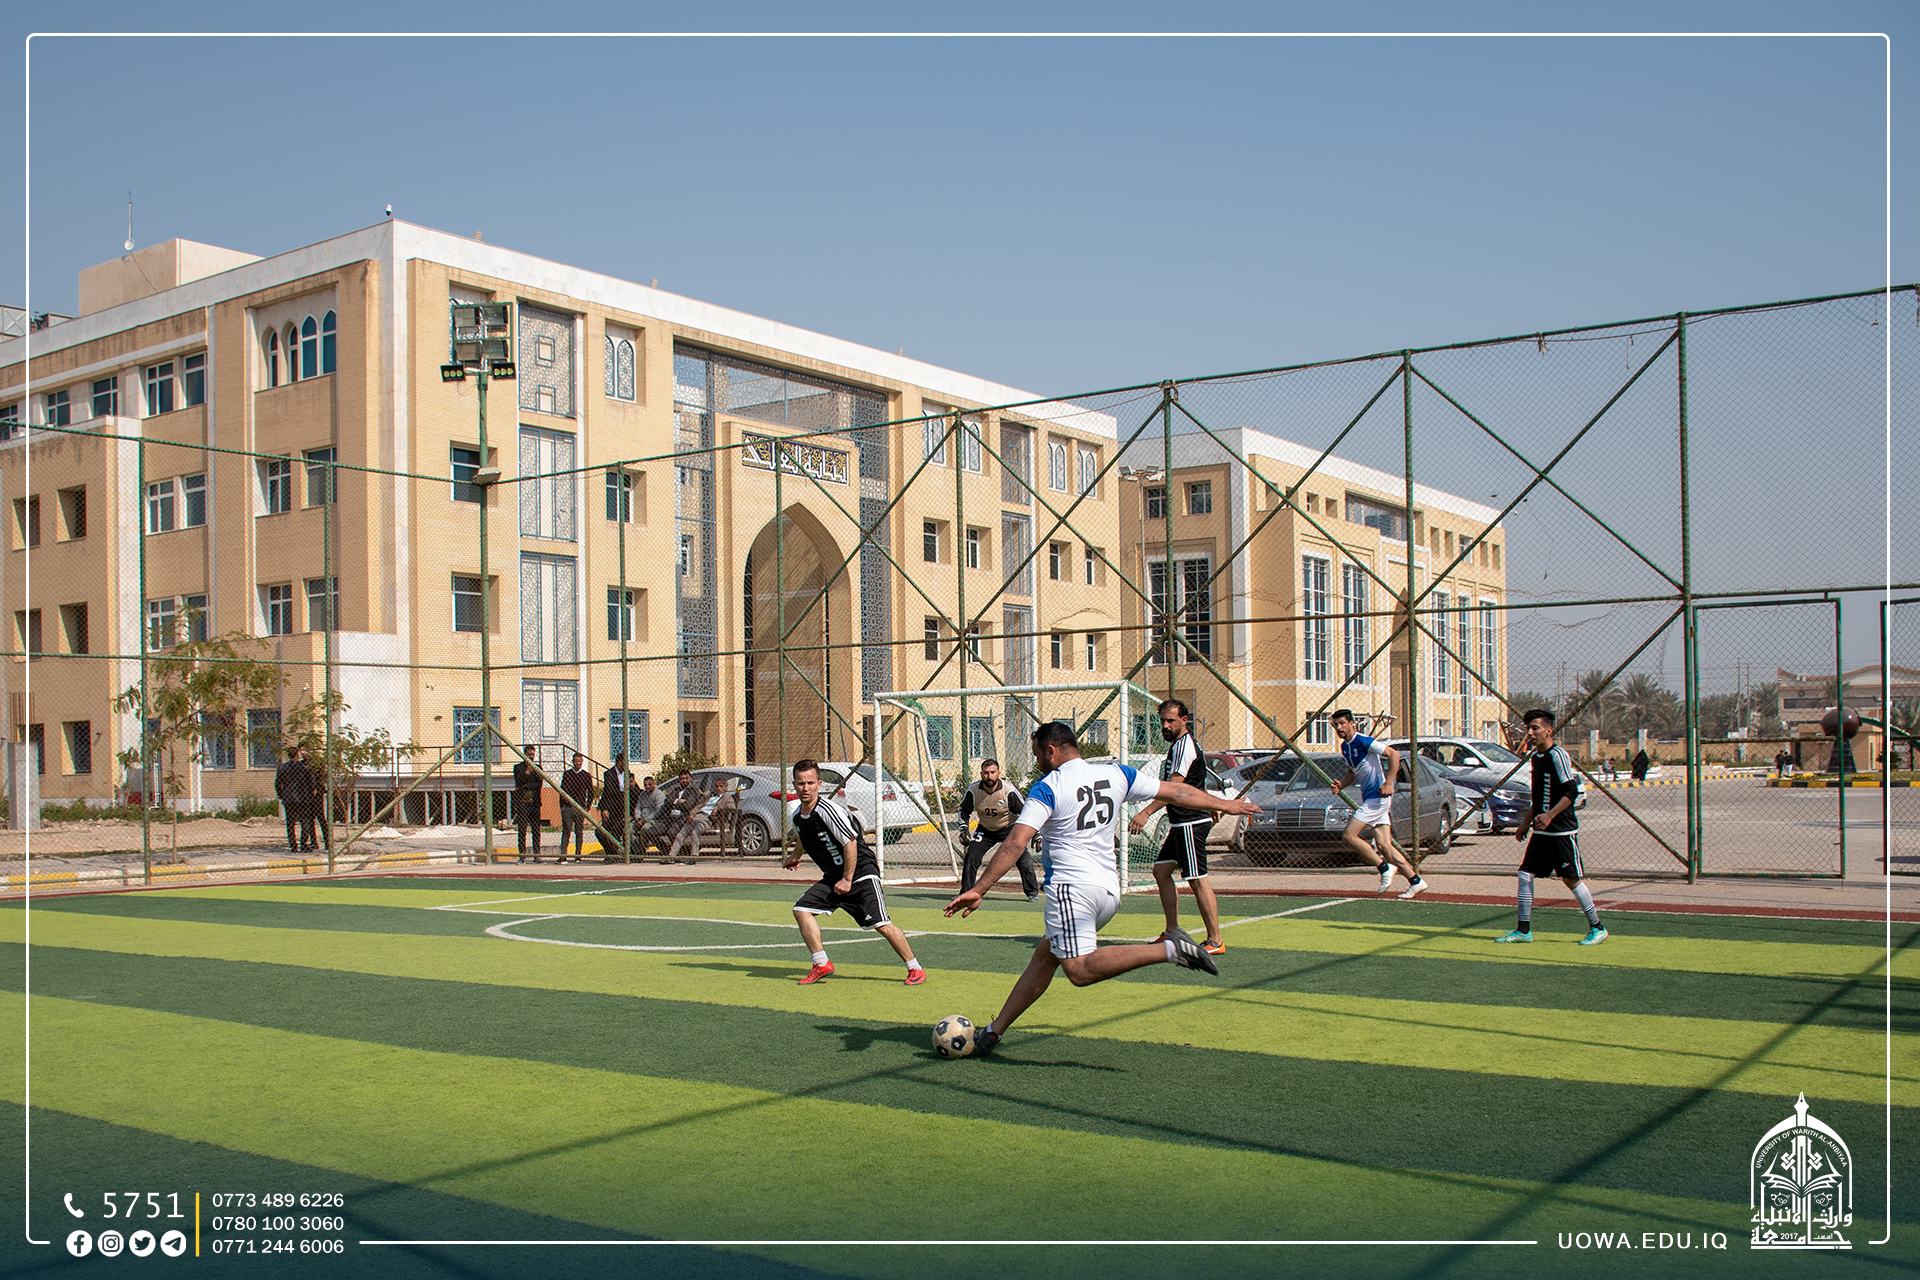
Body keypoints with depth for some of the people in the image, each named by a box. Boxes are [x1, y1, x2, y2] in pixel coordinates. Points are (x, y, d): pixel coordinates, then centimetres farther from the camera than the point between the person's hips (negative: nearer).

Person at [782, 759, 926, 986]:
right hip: (832, 877, 8)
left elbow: (850, 843, -20)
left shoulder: (828, 809, -21)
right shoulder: (795, 814, 4)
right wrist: (794, 857, 44)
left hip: (861, 872, -8)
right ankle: (822, 965, 2)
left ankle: (915, 969, -3)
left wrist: (847, 880, -16)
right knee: (802, 909, -5)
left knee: (881, 924, -16)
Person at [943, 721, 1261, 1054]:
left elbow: (1015, 844, -15)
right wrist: (1225, 804, 31)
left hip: (1072, 886, -8)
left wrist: (978, 890, -14)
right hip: (1109, 889, 8)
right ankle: (994, 1031, 18)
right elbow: (1175, 792, 17)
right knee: (1044, 956, 15)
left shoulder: (1046, 789, -5)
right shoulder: (1115, 773, 11)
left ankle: (1169, 949, -26)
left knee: (1079, 970, -17)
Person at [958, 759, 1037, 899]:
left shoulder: (1009, 791, -25)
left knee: (1023, 857, -15)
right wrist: (963, 829, -10)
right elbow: (964, 809, 1)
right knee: (971, 857, -7)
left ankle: (1032, 892, 1)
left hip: (1008, 828, -2)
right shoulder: (973, 791, -19)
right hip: (985, 829, 2)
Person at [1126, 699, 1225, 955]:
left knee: (1197, 880, -10)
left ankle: (1215, 941, -6)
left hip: (1191, 823, -11)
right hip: (1181, 824, 11)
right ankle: (1173, 933, 16)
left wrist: (1146, 813, -33)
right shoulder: (1179, 745, 19)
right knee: (1161, 870, 13)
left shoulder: (1184, 745, -14)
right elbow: (1200, 788, 26)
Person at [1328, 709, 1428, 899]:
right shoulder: (1345, 747, 14)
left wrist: (1388, 783, -26)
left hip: (1378, 796, -9)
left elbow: (1393, 754, -18)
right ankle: (1416, 881, 5)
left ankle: (1384, 867, -5)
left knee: (1349, 836, -13)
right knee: (1384, 845, 4)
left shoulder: (1363, 741, -13)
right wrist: (1341, 785, 6)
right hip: (1368, 799, 9)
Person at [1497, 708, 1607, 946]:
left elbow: (1572, 791, -19)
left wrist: (1550, 815, -28)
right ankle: (1524, 930, 10)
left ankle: (1597, 928, 12)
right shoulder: (1535, 756, 12)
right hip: (1541, 831, 8)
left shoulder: (1557, 755, -14)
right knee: (1525, 875, 3)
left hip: (1562, 830, -8)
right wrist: (1527, 822, 20)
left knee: (1571, 879, -2)